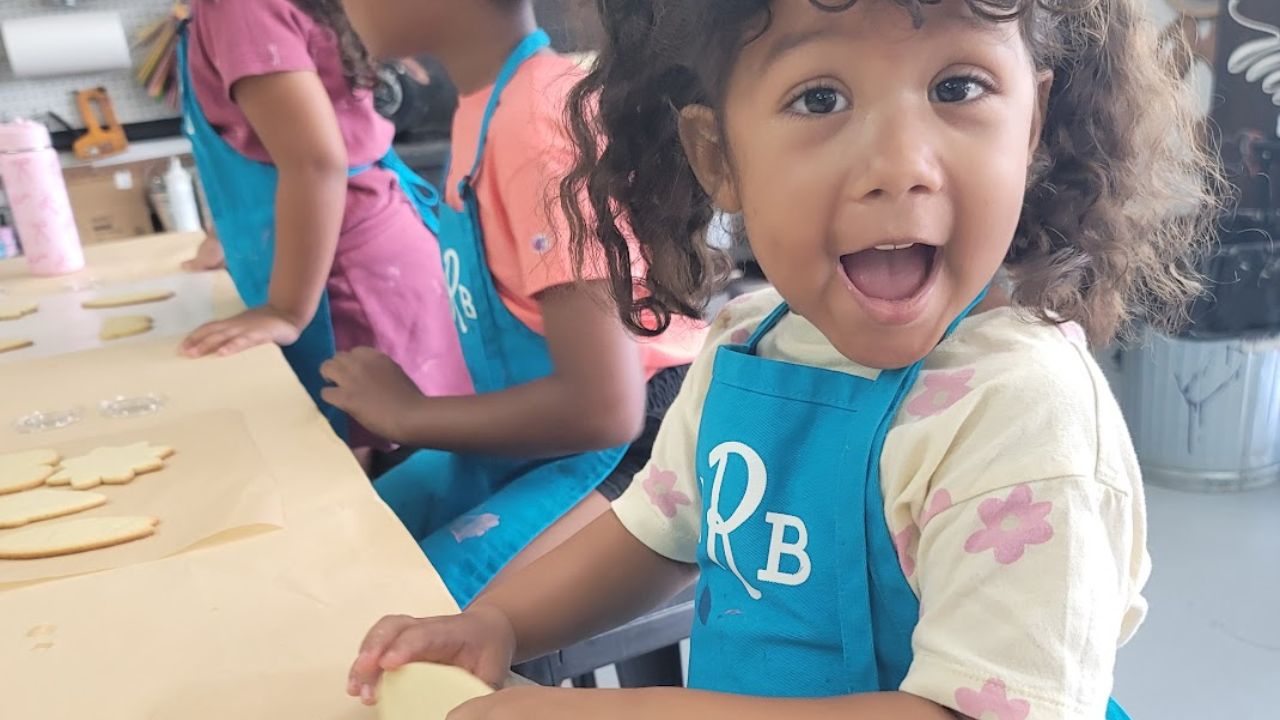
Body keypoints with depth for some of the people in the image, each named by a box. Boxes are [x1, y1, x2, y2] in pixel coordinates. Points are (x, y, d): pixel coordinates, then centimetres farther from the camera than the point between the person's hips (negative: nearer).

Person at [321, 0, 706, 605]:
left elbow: (602, 408, -27)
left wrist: (409, 415, -13)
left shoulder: (543, 123, -23)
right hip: (535, 434, 8)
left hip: (629, 449, -8)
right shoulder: (487, 107, 3)